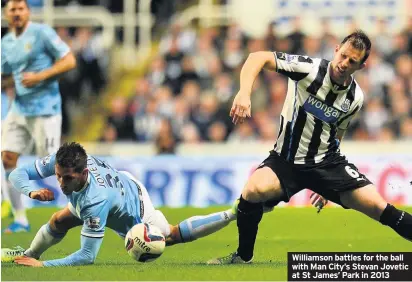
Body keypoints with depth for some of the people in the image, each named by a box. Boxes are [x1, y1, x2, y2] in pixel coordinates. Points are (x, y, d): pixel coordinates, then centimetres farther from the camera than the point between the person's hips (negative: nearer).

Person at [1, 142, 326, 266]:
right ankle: (28, 254, 26)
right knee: (60, 221, -1)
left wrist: (45, 265, -45)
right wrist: (32, 191, -45)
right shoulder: (60, 161, -33)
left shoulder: (95, 201, -49)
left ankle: (239, 212, 24)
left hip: (134, 214, -6)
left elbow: (88, 256, -43)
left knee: (174, 235, 16)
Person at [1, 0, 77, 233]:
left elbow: (69, 61, -10)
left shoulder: (42, 33, -8)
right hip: (20, 107, 7)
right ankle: (20, 220, 5)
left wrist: (40, 76, -19)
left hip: (45, 109, -7)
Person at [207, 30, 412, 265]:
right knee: (254, 189, -32)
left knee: (377, 205, -15)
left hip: (327, 163, 2)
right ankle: (243, 256, -10)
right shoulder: (309, 68, -16)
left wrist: (329, 183, 16)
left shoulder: (355, 98, -2)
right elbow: (258, 58, -22)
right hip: (286, 160, -2)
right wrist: (244, 93, -39)